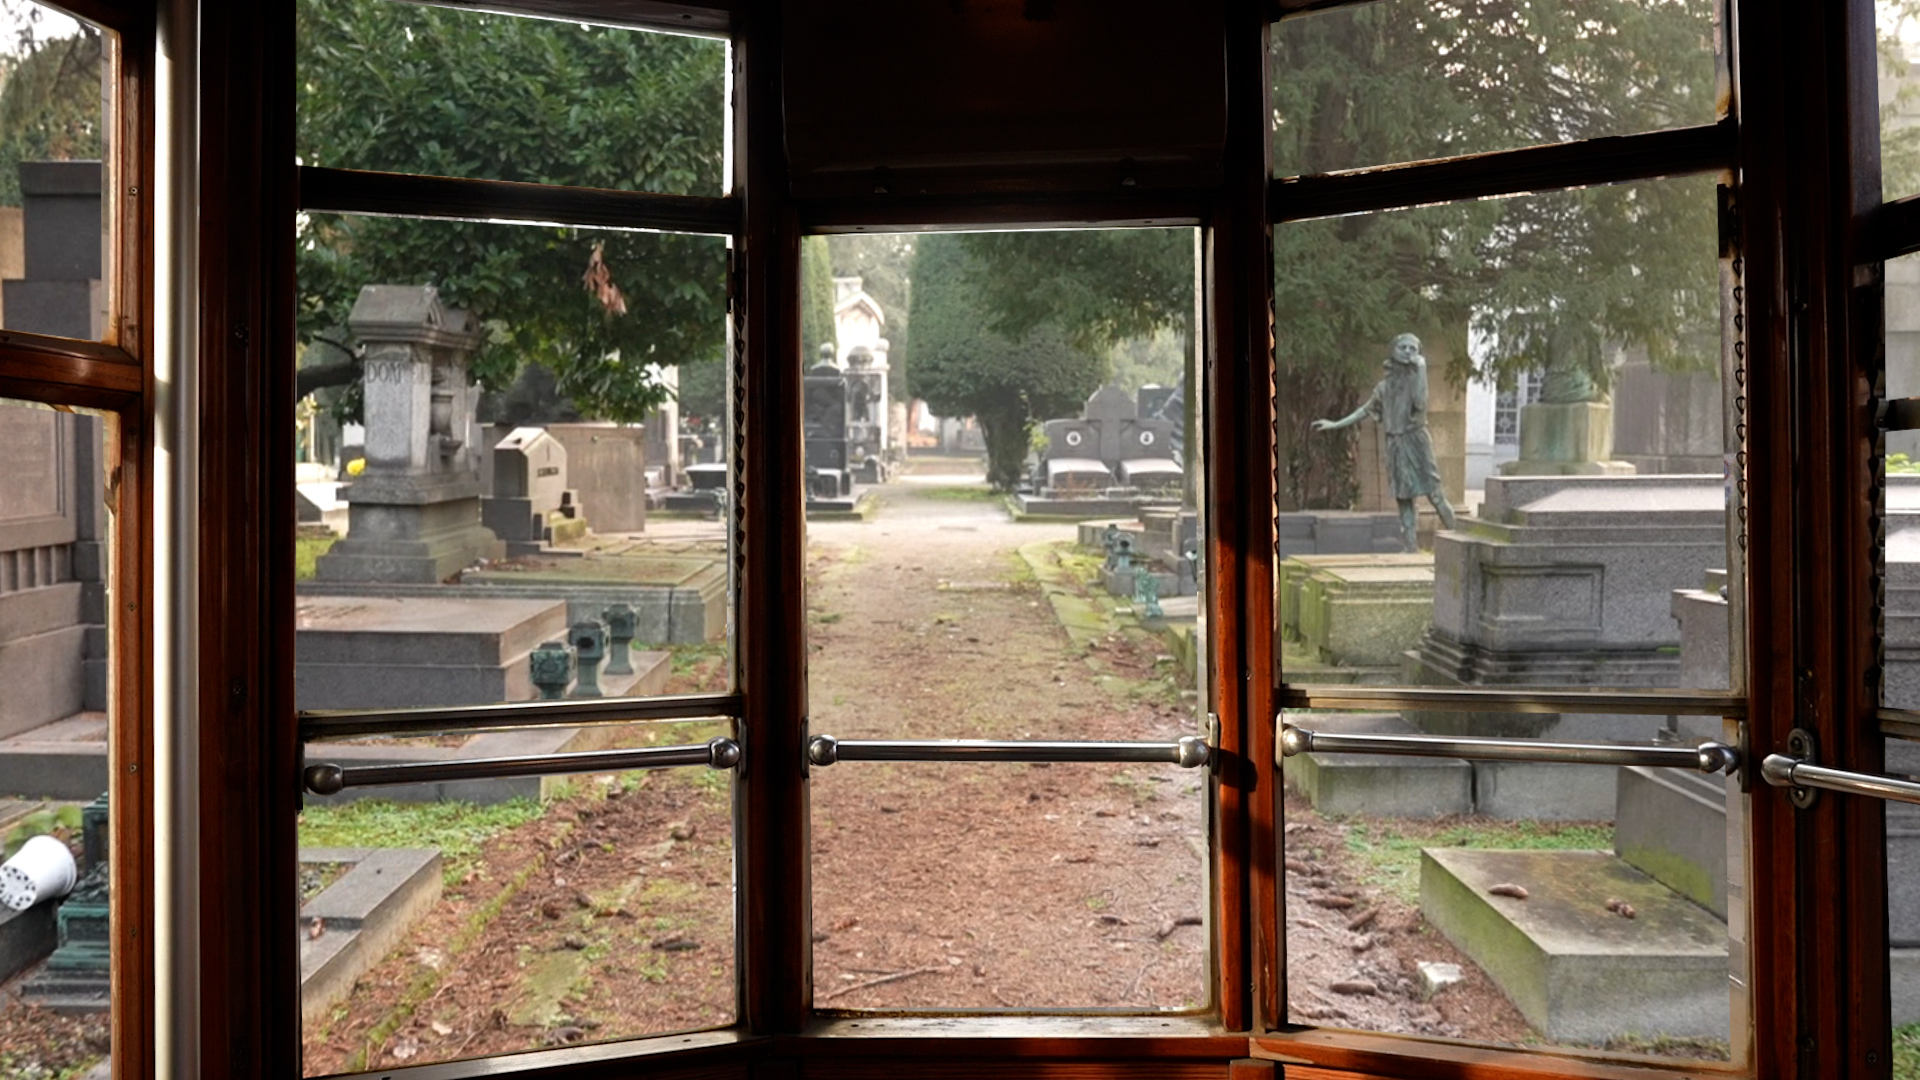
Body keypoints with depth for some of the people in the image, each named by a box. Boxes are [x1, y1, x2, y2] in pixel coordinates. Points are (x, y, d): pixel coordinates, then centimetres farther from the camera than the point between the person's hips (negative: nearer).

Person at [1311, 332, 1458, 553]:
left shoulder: (1416, 376, -3)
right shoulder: (1386, 385, 11)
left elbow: (1420, 404, -21)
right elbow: (1367, 409, 22)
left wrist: (1421, 368, -19)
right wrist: (1335, 424, 22)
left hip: (1415, 441, -5)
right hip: (1395, 444, 5)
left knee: (1435, 495, -8)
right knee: (1403, 498, 4)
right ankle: (1411, 549, 7)